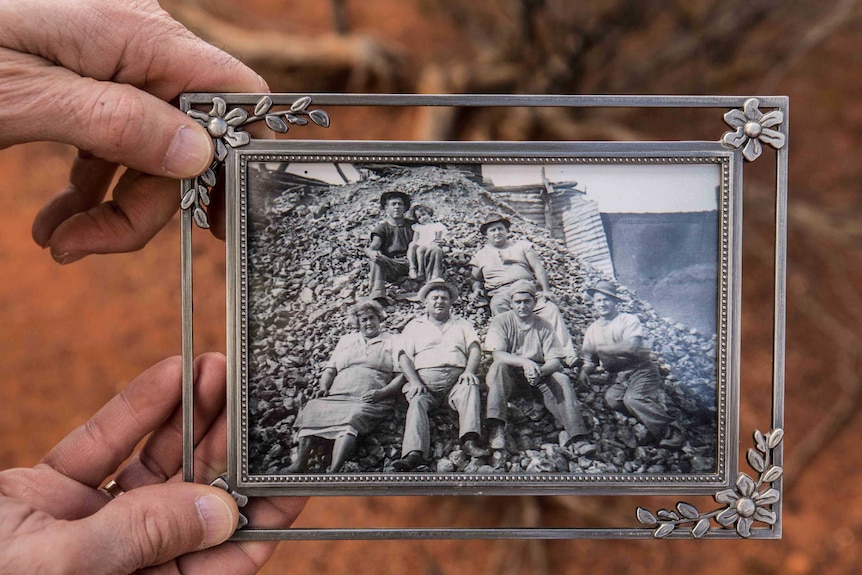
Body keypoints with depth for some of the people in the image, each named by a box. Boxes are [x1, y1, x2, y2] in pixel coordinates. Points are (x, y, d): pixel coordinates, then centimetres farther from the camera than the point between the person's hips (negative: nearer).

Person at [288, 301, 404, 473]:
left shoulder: (392, 341, 15)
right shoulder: (346, 340, 28)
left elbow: (401, 375, 6)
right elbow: (330, 369, 24)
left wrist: (382, 392, -10)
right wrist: (324, 388, 4)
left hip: (370, 401, -4)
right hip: (337, 397, 4)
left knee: (352, 417, -35)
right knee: (312, 408, -24)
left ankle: (332, 471, -47)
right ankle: (300, 463, -30)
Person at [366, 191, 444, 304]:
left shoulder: (411, 225, 22)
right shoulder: (382, 227, 13)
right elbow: (372, 247, -4)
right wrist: (372, 253, -32)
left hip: (413, 262, 2)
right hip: (392, 265, -2)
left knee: (436, 250, -17)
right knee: (375, 260, -32)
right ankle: (377, 297, -47)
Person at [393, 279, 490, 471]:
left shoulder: (462, 324, 27)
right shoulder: (414, 326, 23)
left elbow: (475, 349, 12)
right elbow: (404, 356, 10)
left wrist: (469, 371, -10)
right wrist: (415, 382, -9)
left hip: (456, 377, 1)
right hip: (425, 379, -1)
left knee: (470, 388, -32)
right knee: (417, 402, -30)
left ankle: (469, 441, -44)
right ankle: (414, 454, -47)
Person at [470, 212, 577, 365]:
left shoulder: (522, 245, 23)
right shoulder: (480, 256, 24)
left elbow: (538, 267, 13)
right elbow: (476, 280, 28)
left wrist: (546, 290, -1)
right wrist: (477, 289, 2)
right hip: (501, 292, -1)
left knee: (551, 309, -26)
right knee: (498, 306, -38)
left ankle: (568, 355, -32)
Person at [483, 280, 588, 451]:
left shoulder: (544, 326, 3)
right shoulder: (501, 321, -3)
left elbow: (555, 361, -6)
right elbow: (498, 354, -18)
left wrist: (539, 371, -30)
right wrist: (524, 362, -36)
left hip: (540, 374, 2)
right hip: (510, 376, -1)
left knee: (561, 379, -26)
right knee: (498, 366, -33)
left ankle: (572, 431, -28)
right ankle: (496, 426, -41)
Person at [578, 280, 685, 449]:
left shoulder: (629, 320, -3)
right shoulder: (592, 330, 13)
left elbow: (631, 347, -21)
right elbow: (590, 361, 13)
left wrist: (599, 347, -19)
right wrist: (585, 370, -12)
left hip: (641, 370, -4)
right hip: (618, 379, 5)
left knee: (633, 398, -32)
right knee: (612, 398, -27)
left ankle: (671, 432, -18)